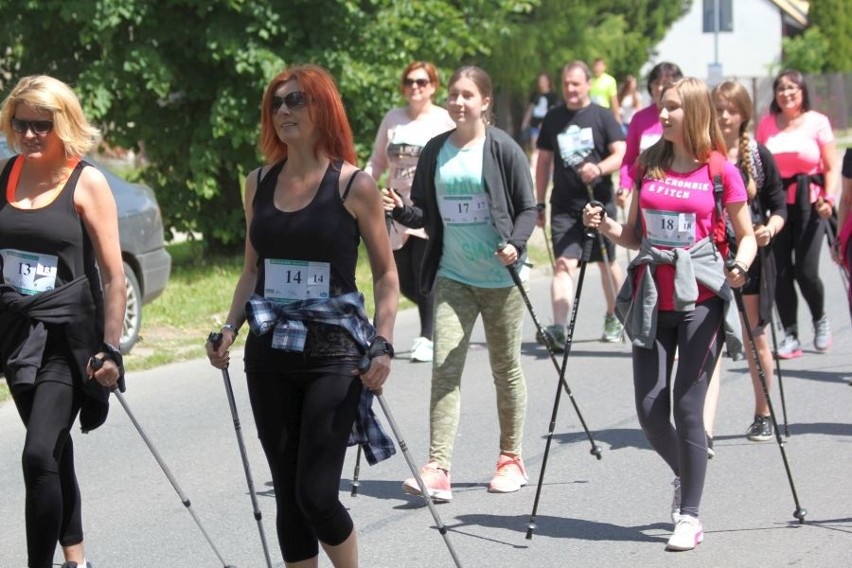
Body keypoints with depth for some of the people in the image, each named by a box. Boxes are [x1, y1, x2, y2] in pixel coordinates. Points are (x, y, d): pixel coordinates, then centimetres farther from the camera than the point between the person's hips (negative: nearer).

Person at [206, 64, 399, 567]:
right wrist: (230, 329, 5)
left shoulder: (354, 185, -4)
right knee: (287, 494, 7)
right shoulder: (259, 183, 9)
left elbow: (386, 273, -1)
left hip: (333, 354, -5)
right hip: (270, 355, 5)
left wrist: (383, 345, -11)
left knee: (316, 494, -10)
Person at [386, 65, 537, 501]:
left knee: (506, 368, 10)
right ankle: (438, 469, -13)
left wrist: (515, 244, -20)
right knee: (444, 368, -8)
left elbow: (527, 208, -3)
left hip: (500, 278, -3)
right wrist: (401, 211, -9)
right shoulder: (435, 151, 6)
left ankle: (512, 459, 24)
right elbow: (425, 213, 11)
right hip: (452, 278, 3)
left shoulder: (503, 149, -6)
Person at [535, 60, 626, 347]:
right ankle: (558, 328, -24)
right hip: (564, 205, 1)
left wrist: (599, 169, -29)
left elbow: (621, 154, -8)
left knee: (607, 262, 13)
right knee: (564, 263, -13)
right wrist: (540, 203, 12)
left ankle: (614, 318, 34)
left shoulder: (602, 117, -1)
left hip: (599, 202, -1)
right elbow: (544, 161, 15)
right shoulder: (553, 118, 8)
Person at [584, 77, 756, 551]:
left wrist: (740, 265, -18)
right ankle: (686, 476, 30)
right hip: (653, 297, 4)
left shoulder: (721, 171, -3)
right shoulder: (648, 166, 9)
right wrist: (606, 227, -4)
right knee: (650, 408, 1)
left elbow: (747, 235, 2)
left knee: (687, 406, -6)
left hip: (700, 298, -4)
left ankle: (690, 516, 3)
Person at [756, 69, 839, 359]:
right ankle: (790, 336, 10)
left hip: (809, 202, -3)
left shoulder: (818, 122, 1)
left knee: (806, 271, -7)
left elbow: (832, 167, 0)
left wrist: (828, 198, -14)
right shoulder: (767, 124, 9)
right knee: (780, 272, -1)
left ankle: (820, 320, 22)